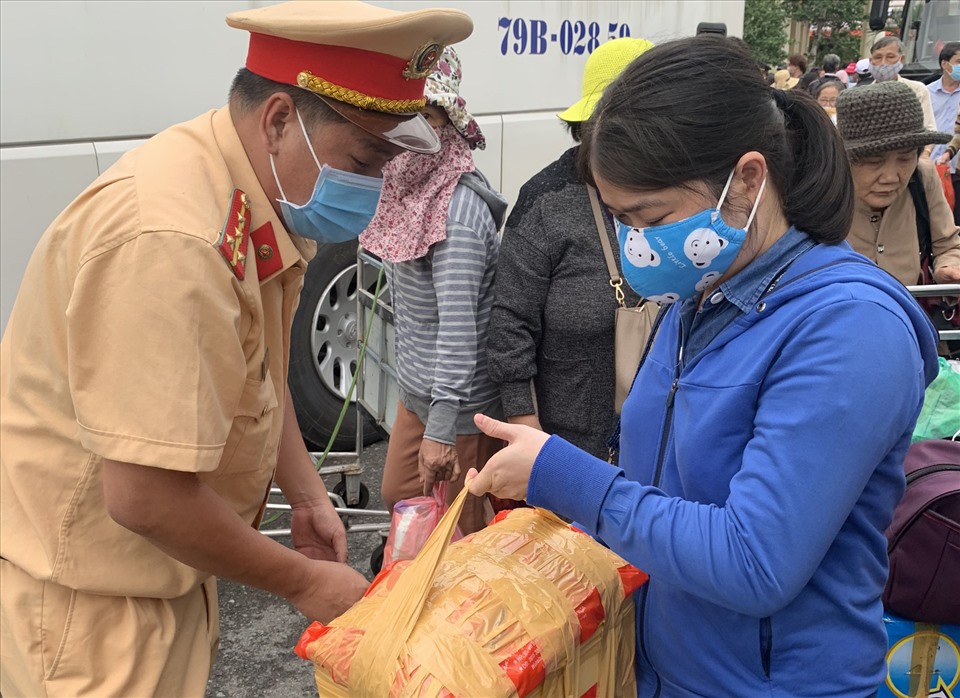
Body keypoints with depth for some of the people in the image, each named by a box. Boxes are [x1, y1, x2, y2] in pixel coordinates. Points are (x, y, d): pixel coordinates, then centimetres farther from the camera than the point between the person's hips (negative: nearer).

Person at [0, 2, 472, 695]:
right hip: (83, 591, -8)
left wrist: (307, 495, 4)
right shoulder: (169, 240, -32)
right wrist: (303, 581, -17)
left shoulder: (265, 197, -2)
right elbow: (143, 496, -30)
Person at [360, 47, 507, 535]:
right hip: (417, 392, 9)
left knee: (462, 532, 8)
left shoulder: (458, 207, -25)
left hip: (459, 406, -9)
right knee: (397, 496, 25)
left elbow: (459, 323, -30)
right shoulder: (408, 186, 3)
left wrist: (441, 429, -31)